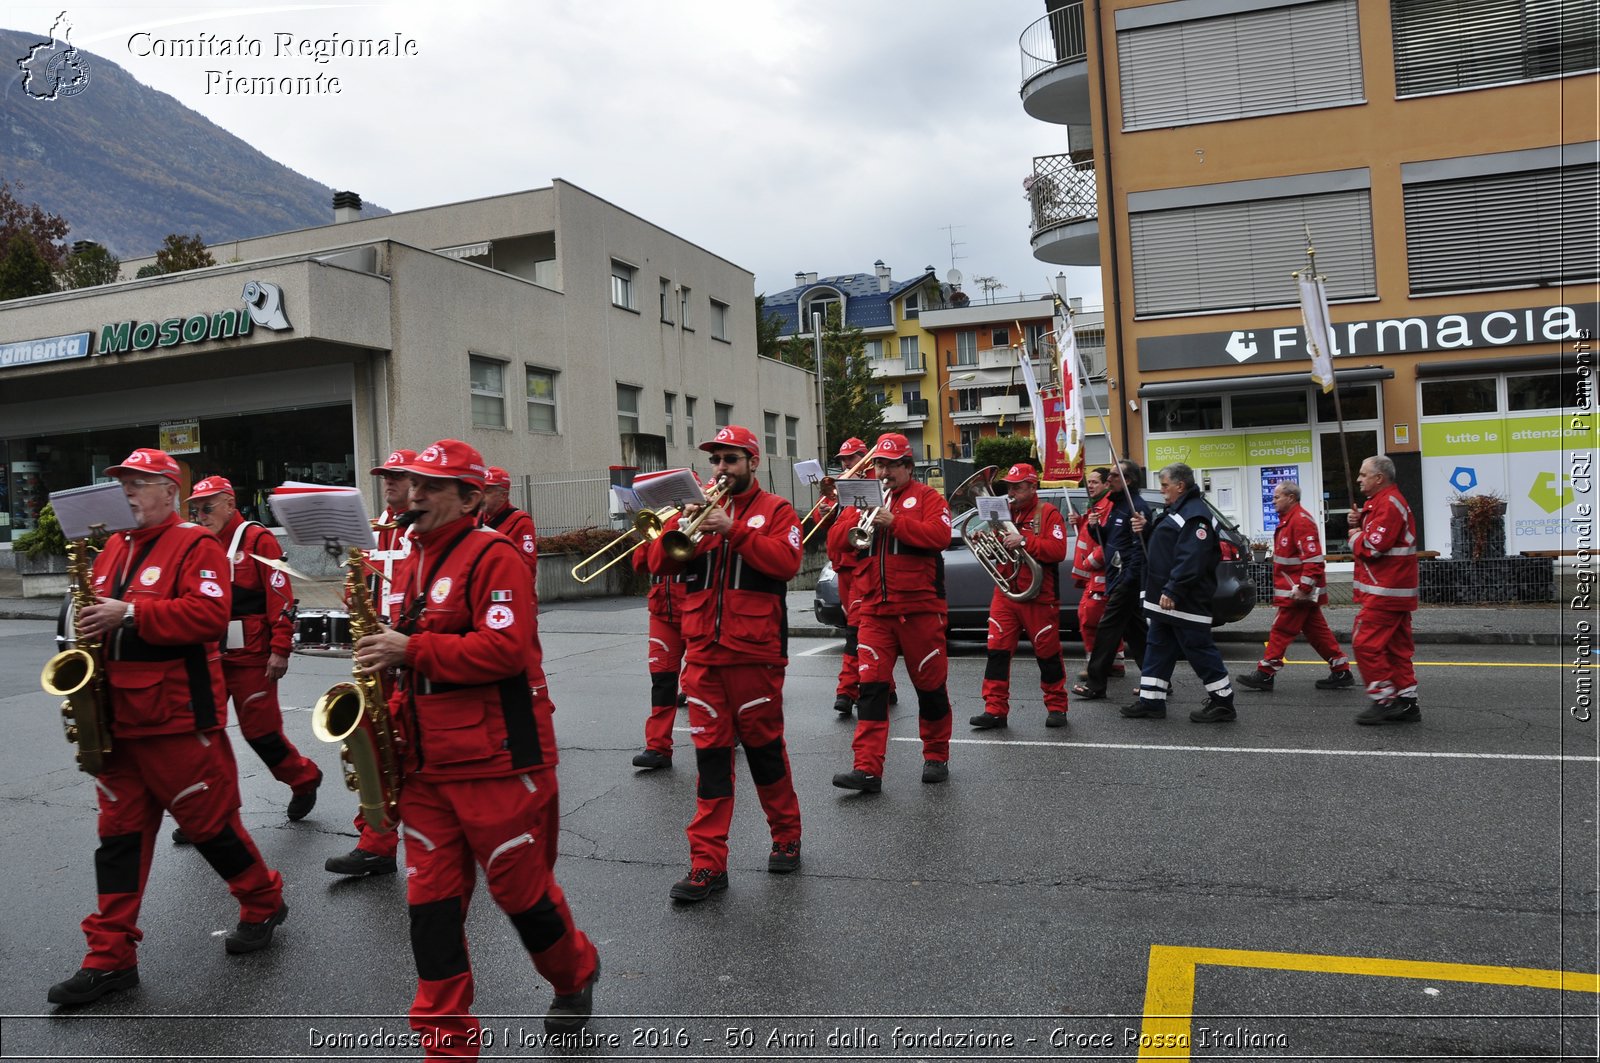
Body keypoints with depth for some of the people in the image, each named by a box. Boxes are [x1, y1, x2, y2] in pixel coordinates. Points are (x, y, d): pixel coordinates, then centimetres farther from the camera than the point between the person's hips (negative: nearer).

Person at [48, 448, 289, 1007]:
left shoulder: (196, 545, -9)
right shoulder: (111, 549, 15)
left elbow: (210, 614, -22)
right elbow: (99, 618, 23)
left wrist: (130, 613, -24)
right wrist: (88, 624, 2)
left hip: (179, 717, -7)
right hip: (116, 718, 7)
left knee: (209, 821, 3)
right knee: (119, 834, 10)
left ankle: (265, 903, 25)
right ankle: (110, 957, 17)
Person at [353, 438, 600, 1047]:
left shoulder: (494, 557, -11)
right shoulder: (411, 565, 14)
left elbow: (505, 650, -22)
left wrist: (410, 649, -19)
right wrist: (394, 710, 7)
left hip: (499, 761, -7)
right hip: (427, 763, 7)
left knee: (520, 891, 6)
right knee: (431, 902, 7)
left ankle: (575, 976, 35)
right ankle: (447, 1037, 20)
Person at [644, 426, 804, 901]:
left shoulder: (775, 509, 3)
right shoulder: (698, 507, 13)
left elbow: (787, 561, -14)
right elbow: (658, 564, 5)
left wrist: (733, 529, -19)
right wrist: (683, 525, -12)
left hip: (755, 652, -3)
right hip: (702, 652, 3)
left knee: (764, 747, 8)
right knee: (710, 755, 4)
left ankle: (786, 836, 28)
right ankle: (708, 862, 8)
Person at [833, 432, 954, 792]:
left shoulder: (926, 497, 3)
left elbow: (940, 536, -14)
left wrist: (894, 521, -18)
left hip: (920, 609, -3)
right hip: (875, 610, 3)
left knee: (930, 685, 8)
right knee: (871, 685, -6)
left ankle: (936, 757, 24)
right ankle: (867, 768, -8)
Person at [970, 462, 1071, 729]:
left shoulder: (1048, 513, -3)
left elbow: (1058, 551, -16)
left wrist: (1024, 541, -23)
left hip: (1039, 597, -4)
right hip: (1004, 594, 5)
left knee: (1048, 655, 6)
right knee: (997, 652, -2)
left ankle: (1057, 708, 20)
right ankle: (995, 710, 1)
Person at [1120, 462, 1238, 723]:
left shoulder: (1195, 515, -19)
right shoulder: (1178, 510, 16)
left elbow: (1191, 560, -27)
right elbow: (1166, 544, 24)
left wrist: (1172, 591, -29)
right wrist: (1146, 529, 7)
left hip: (1186, 601, -11)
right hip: (1166, 598, 11)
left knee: (1198, 648, -3)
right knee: (1158, 647, 12)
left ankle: (1222, 703, 7)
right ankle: (1151, 701, 18)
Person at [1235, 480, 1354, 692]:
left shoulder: (1301, 521, -17)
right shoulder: (1289, 520, 16)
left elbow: (1313, 558, -24)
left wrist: (1303, 588, -26)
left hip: (1297, 592, -10)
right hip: (1296, 589, 10)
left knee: (1281, 630, -5)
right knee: (1317, 631, 12)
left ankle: (1265, 675, 0)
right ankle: (1341, 672, 17)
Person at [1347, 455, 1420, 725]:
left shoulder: (1388, 504, -16)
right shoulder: (1382, 501, 19)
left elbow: (1373, 546, -24)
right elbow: (1372, 537, 21)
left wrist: (1355, 538, -6)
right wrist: (1359, 524, 3)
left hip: (1383, 591, -11)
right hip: (1394, 591, 11)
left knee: (1365, 642, -9)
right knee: (1397, 646, 11)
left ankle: (1384, 700, -4)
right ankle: (1406, 702, 15)